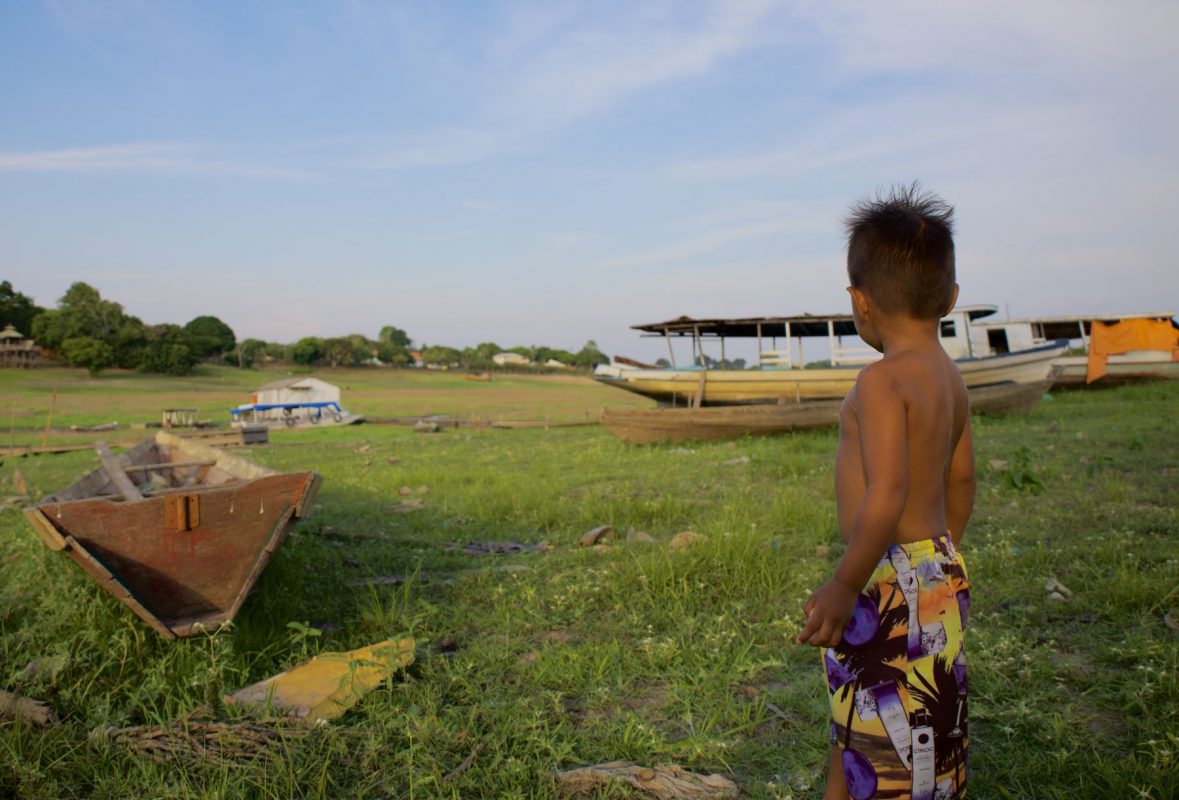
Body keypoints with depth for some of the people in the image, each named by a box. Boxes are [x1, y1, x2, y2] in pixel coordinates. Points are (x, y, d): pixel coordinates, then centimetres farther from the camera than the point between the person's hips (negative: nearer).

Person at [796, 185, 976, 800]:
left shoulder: (883, 381, -21)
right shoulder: (949, 379, 7)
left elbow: (886, 494, -30)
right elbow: (961, 479, 17)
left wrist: (844, 584, -24)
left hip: (895, 585, -9)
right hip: (940, 570, 9)